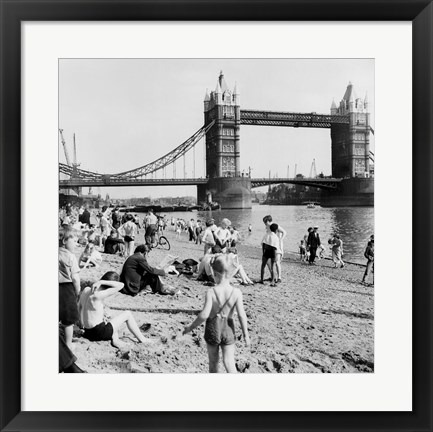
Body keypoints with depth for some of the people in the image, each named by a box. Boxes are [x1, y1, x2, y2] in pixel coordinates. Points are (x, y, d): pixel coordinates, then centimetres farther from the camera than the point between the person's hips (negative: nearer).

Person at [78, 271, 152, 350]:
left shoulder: (86, 290, -1)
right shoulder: (98, 295, -25)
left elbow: (79, 308, 12)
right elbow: (121, 285, -28)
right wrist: (102, 282, -26)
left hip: (87, 332, 8)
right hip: (99, 333, -8)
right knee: (127, 314, 6)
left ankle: (115, 339, 9)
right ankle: (142, 339, 15)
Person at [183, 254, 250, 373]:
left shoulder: (211, 292, -18)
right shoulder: (236, 292, -13)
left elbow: (204, 315, -23)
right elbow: (242, 315, -14)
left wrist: (191, 327, -10)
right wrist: (246, 334, -3)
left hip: (213, 329, 0)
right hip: (228, 329, 0)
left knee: (213, 362, 18)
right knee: (229, 362, 5)